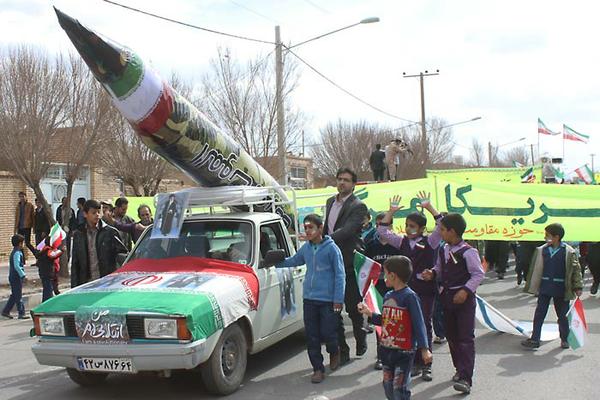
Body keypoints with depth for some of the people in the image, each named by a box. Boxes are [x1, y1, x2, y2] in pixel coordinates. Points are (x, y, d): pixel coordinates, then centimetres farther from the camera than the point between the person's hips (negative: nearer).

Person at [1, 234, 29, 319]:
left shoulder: (14, 252, 13)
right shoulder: (17, 253, -17)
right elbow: (17, 266, -25)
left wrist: (22, 274, 19)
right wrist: (23, 275, -22)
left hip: (13, 277, 9)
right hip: (16, 277, -9)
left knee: (14, 295, 16)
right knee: (18, 296, -3)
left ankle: (6, 311, 20)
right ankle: (21, 314, 2)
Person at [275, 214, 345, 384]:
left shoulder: (331, 248, -9)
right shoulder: (305, 248, 6)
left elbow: (340, 274, -7)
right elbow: (293, 261, 25)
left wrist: (338, 299, -11)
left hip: (328, 300, -5)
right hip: (309, 298, 5)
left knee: (327, 333, -1)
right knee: (312, 336, 5)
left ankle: (334, 352, 31)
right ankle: (318, 368, 16)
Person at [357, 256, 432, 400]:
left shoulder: (409, 296, -14)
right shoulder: (388, 296, 10)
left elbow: (419, 323, -16)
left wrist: (424, 349, -21)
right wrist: (369, 313, 9)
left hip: (404, 351, -8)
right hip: (387, 349, 8)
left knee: (400, 387, -6)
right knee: (388, 385, 14)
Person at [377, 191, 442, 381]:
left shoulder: (429, 242, -3)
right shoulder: (402, 242, 9)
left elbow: (442, 225, -16)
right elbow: (382, 230, 7)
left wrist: (429, 206, -19)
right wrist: (391, 211, 0)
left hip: (425, 289, -4)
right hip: (406, 288, 4)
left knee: (425, 326, 1)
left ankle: (426, 365, 9)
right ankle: (416, 363, 17)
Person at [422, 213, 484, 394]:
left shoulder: (468, 252, -14)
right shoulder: (443, 250, 9)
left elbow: (478, 274, -13)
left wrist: (466, 290, -21)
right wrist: (432, 273, 0)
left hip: (463, 298, -8)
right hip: (447, 296, 8)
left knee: (466, 337, -9)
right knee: (451, 335, 15)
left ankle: (465, 378, -12)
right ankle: (460, 369, 31)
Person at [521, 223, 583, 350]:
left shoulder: (569, 252, -7)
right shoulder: (541, 250, 2)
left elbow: (576, 269, -1)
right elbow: (535, 269, 9)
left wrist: (577, 287, -3)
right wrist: (532, 286, 10)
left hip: (561, 290, -3)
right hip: (544, 288, 3)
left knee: (562, 315, 10)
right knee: (539, 314, 1)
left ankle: (564, 339, 27)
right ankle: (534, 339, 5)